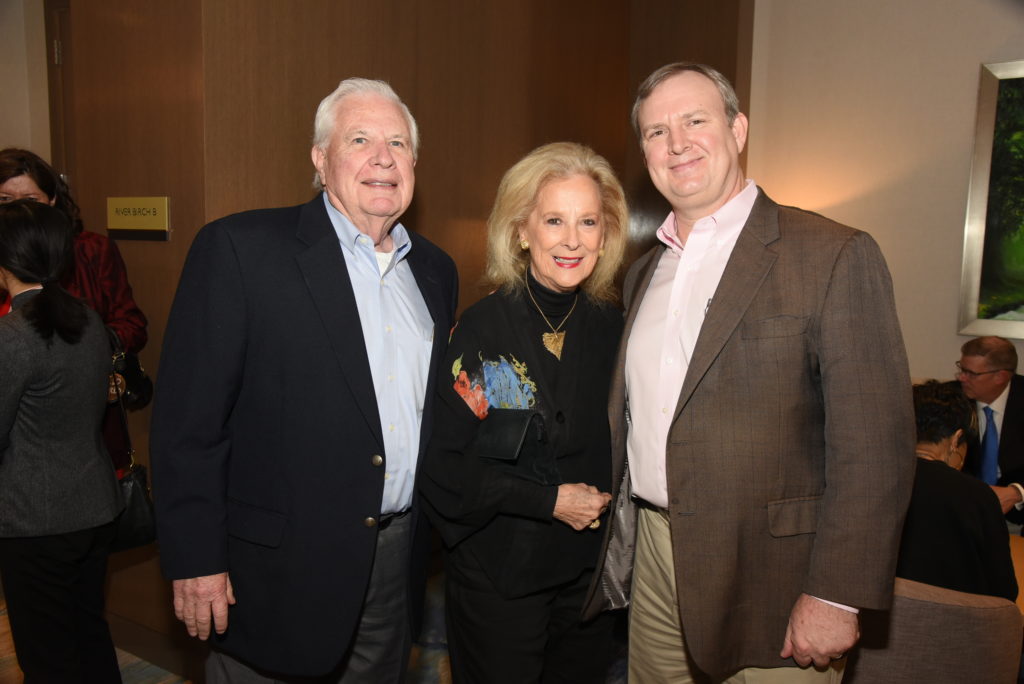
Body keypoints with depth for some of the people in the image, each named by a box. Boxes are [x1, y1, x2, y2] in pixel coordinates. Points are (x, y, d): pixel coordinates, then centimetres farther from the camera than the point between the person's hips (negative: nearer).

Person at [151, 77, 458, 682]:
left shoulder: (436, 269, 7)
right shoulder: (238, 248, -12)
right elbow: (189, 419, -13)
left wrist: (435, 527, 9)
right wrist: (195, 561, -13)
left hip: (398, 560, 6)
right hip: (280, 564, -5)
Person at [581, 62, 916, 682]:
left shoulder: (836, 257, -11)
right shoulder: (644, 273, 10)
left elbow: (875, 443, -14)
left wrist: (835, 596, -16)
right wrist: (613, 547, 13)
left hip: (767, 580, -5)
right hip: (653, 562, 6)